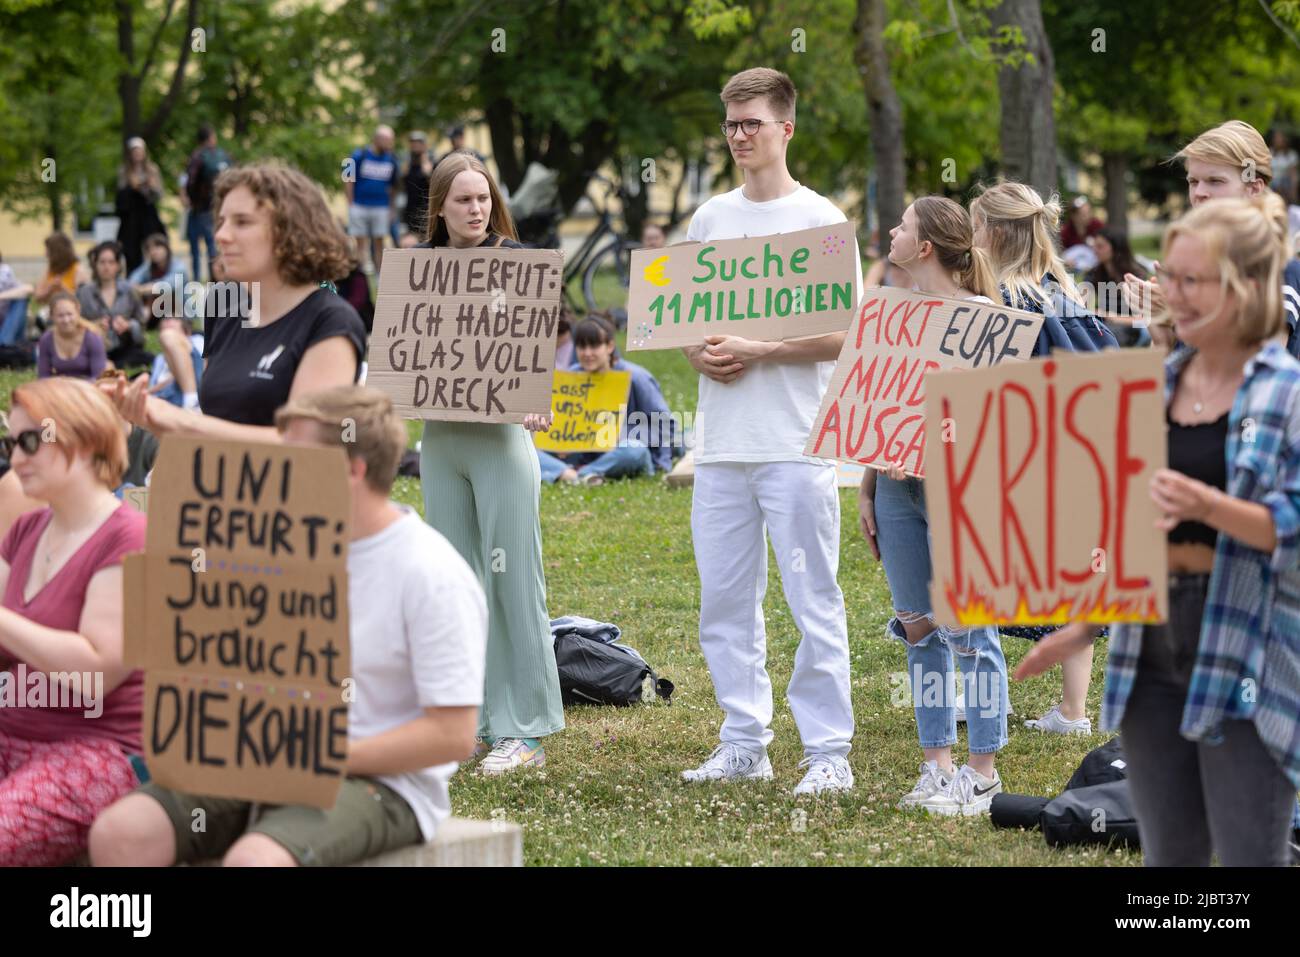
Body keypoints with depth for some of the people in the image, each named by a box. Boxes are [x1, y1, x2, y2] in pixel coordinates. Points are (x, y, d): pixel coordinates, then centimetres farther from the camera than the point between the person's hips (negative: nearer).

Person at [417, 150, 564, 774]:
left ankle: (524, 729, -1)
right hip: (439, 436, 5)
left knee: (512, 579, -5)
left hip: (500, 435, -5)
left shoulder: (517, 262, -2)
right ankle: (471, 720, 15)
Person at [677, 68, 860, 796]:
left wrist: (756, 351, -15)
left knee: (814, 602, -4)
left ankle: (829, 752, -1)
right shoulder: (709, 219, 13)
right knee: (724, 600, 8)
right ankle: (744, 742, 17)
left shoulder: (820, 221, -2)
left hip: (797, 443, -6)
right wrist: (697, 352, -3)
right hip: (720, 442, 6)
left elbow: (842, 335, -7)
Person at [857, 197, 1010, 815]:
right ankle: (937, 768, 16)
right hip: (897, 486, 7)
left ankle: (983, 773, 3)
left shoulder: (979, 315, -7)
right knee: (918, 629, 9)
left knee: (969, 630, -4)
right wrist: (867, 491, 15)